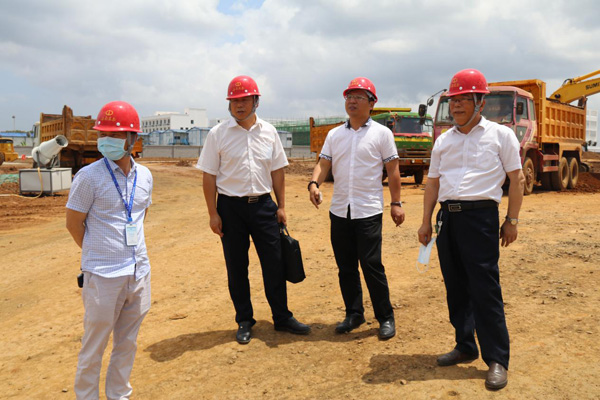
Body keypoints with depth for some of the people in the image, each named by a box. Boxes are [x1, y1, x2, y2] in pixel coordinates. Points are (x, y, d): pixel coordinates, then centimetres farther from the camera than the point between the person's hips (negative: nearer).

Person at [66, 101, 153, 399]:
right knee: (94, 344, 7)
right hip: (103, 275, -5)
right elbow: (73, 222, -3)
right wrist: (98, 254, 5)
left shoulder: (144, 175, 4)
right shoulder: (89, 176, -10)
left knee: (127, 342, 17)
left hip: (139, 270, 5)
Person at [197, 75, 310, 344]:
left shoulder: (269, 132, 5)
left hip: (263, 204, 2)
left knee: (275, 263, 5)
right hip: (230, 207, -2)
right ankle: (244, 322, 23)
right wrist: (213, 213, -7)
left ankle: (282, 317, 20)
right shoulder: (218, 134, -3)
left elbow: (277, 170, 9)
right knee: (236, 267, 7)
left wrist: (281, 206, 5)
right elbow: (209, 175, -3)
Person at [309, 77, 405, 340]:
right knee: (345, 267, 10)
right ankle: (353, 314, 25)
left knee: (372, 266, -6)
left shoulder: (382, 133, 1)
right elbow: (324, 164, 5)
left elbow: (392, 170, 0)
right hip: (339, 210, 5)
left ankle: (386, 318, 9)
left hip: (369, 211, -4)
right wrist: (314, 183, -15)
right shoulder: (334, 134, 12)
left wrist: (396, 203, -4)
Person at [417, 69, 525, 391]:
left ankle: (497, 360, 4)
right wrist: (426, 221, 11)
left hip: (480, 215, -5)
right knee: (455, 286, 10)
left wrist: (511, 221, -3)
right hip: (447, 216, 5)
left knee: (485, 288, -6)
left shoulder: (500, 135, 3)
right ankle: (465, 347, 24)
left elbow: (516, 179, 2)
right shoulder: (444, 140, 15)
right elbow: (433, 182, 16)